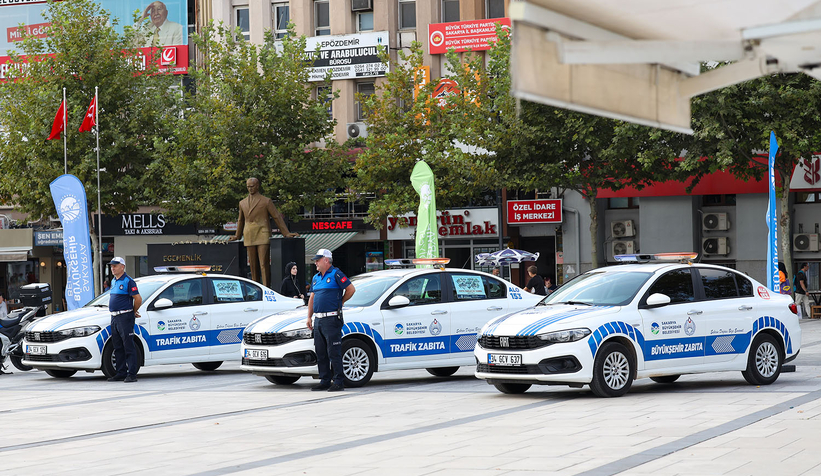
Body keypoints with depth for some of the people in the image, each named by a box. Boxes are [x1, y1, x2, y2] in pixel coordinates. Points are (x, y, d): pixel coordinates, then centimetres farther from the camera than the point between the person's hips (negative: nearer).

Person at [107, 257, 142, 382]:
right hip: (114, 318, 9)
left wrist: (133, 312, 2)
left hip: (125, 317, -9)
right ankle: (121, 373, 16)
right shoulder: (113, 281, 16)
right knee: (118, 348, 10)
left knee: (129, 347, -8)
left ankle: (132, 374, -8)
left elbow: (138, 299, -13)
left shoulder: (128, 281, -10)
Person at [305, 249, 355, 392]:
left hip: (331, 319, -8)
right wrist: (309, 317, 16)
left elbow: (351, 289, -8)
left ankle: (338, 382, -6)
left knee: (334, 353, -8)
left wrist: (340, 302, 3)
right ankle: (324, 381, 14)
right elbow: (312, 298, 23)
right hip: (318, 320, 8)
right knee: (321, 353, 9)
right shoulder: (316, 278, 18)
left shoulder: (336, 274, -6)